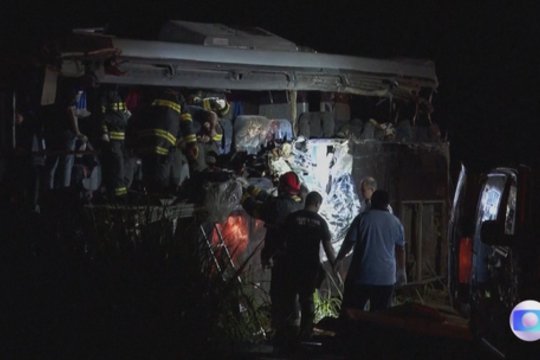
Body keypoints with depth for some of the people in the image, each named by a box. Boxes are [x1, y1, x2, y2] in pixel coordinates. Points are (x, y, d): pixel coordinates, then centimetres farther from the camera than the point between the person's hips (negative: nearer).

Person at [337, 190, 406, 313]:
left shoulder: (362, 218, -3)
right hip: (386, 278, 2)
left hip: (361, 275, -2)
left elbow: (348, 243, -2)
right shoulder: (396, 222, 6)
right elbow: (400, 249, 13)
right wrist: (402, 271, 26)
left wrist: (338, 260, 14)